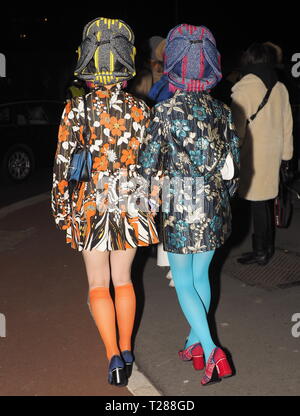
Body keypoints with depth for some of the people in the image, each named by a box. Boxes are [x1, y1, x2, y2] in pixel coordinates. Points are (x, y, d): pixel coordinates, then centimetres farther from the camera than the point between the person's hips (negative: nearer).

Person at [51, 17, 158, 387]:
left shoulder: (76, 110, -10)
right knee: (123, 280, 19)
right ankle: (126, 350, 26)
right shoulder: (139, 110, -4)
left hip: (90, 205, -2)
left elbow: (63, 164, -8)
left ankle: (113, 356, 2)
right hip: (130, 205, 2)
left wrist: (61, 208, 2)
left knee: (99, 285, 11)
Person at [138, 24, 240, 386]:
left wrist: (153, 196, 8)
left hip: (179, 208, -4)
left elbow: (148, 163, -11)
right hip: (214, 207, 5)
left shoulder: (165, 111, -13)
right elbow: (233, 164, 5)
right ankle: (195, 344, 31)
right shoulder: (222, 112, 0)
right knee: (201, 276, 18)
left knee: (183, 282, 7)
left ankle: (211, 352, -5)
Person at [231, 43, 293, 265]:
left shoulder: (245, 89, -12)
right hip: (273, 153, 7)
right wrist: (286, 152, 21)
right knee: (267, 201, 15)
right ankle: (269, 246, 25)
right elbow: (288, 123, 13)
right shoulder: (280, 88, 7)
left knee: (258, 203, -1)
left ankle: (260, 251, 5)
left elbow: (238, 126, -13)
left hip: (254, 155, -7)